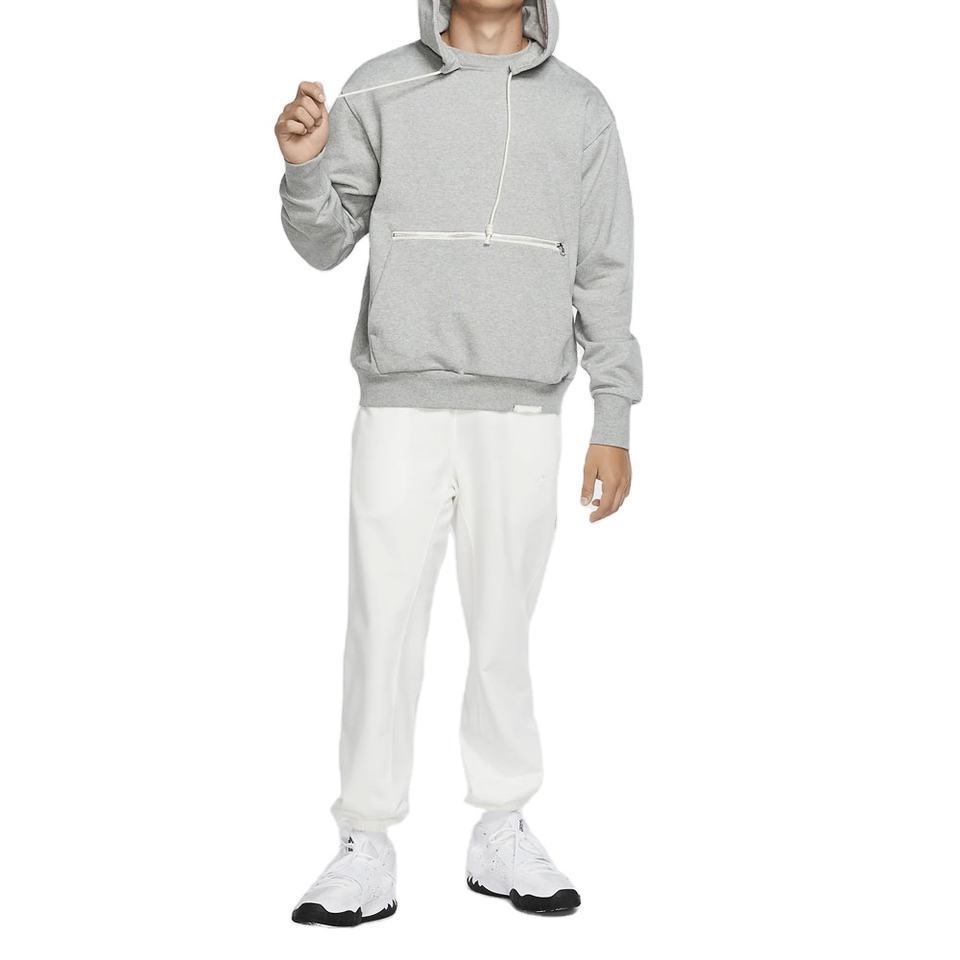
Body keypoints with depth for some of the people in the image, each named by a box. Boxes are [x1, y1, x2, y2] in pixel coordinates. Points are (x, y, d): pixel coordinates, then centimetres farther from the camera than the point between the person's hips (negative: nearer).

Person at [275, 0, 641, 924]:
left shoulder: (579, 108, 7)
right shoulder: (381, 90, 4)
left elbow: (606, 274, 7)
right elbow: (326, 241, 5)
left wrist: (613, 423, 3)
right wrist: (305, 163, -16)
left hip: (520, 415, 1)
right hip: (401, 406, -1)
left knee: (503, 627, 6)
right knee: (385, 626, -1)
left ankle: (501, 833, 19)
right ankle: (367, 850, 8)